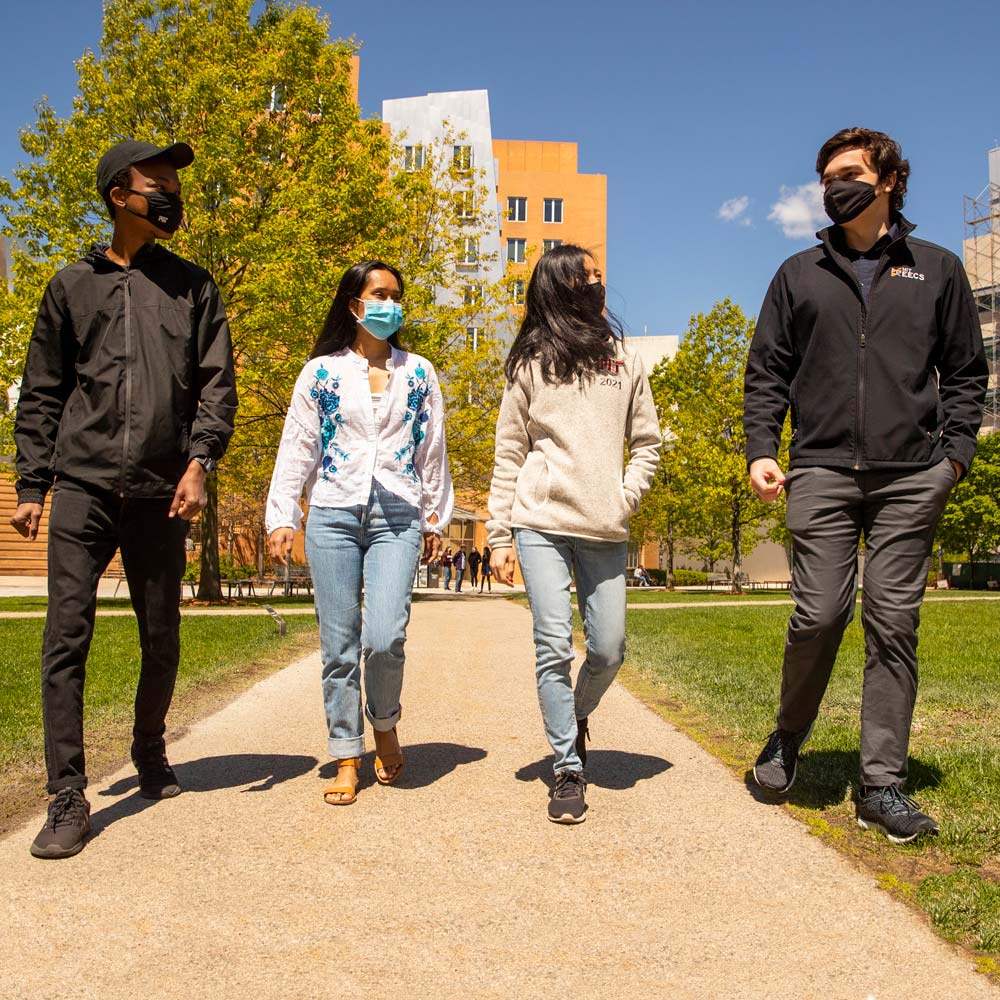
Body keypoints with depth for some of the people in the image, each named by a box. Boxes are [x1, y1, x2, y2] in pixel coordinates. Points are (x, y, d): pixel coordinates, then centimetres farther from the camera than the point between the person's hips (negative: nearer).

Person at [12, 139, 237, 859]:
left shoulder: (193, 285, 13)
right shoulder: (73, 286, 11)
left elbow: (217, 383, 6)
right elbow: (41, 396, 12)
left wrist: (200, 460, -9)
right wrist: (31, 487, 5)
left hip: (160, 494, 1)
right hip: (83, 485, -1)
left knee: (162, 640, 8)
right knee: (67, 634, -9)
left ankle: (150, 758, 31)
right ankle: (68, 801, -4)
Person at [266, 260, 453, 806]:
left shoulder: (419, 373, 12)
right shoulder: (321, 372, 8)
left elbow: (432, 452, 15)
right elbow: (296, 451, 6)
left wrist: (435, 518, 13)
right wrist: (281, 518, -2)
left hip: (397, 517, 0)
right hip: (332, 516, 0)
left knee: (385, 637, -14)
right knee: (339, 644, 1)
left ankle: (385, 722, 15)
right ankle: (347, 759, 13)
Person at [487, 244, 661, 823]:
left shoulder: (624, 358, 12)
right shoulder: (531, 363, 7)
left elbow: (647, 443, 15)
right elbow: (509, 453, 7)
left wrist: (627, 499, -1)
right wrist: (499, 535, 3)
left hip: (604, 530, 2)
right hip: (541, 523, -2)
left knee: (609, 650, 2)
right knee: (553, 648, -7)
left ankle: (578, 716, 33)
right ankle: (569, 770, 3)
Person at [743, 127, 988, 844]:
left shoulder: (937, 270, 14)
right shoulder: (800, 275, 16)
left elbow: (966, 372, 14)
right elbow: (767, 374, 12)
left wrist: (956, 449, 0)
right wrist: (761, 449, -2)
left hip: (910, 476, 0)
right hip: (822, 471, 0)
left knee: (894, 623, -1)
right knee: (820, 615, -8)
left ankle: (883, 784, 6)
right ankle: (789, 738, 18)